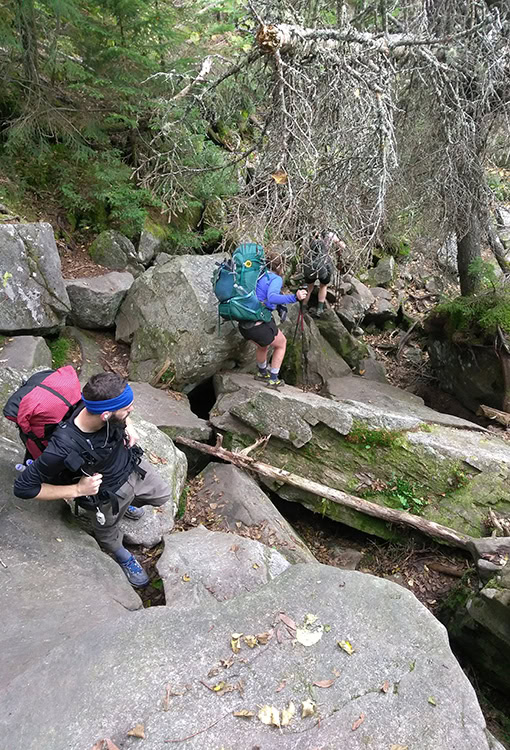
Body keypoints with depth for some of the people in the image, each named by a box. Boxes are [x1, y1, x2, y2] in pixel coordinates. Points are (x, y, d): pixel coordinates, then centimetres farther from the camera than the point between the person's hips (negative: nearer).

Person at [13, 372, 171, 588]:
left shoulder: (102, 405, -29)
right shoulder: (63, 449, -44)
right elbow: (23, 488, -29)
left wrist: (129, 427, -15)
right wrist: (77, 490, -29)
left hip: (132, 465, 4)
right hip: (105, 493, -4)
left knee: (162, 495, 25)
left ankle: (126, 503, 53)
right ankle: (123, 557, 61)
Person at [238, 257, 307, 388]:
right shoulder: (276, 279, -8)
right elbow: (271, 298, -28)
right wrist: (294, 298, -36)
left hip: (244, 326, 7)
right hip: (261, 327, -7)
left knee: (263, 346, 37)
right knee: (282, 343, 25)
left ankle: (262, 373, 59)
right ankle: (273, 379, 28)